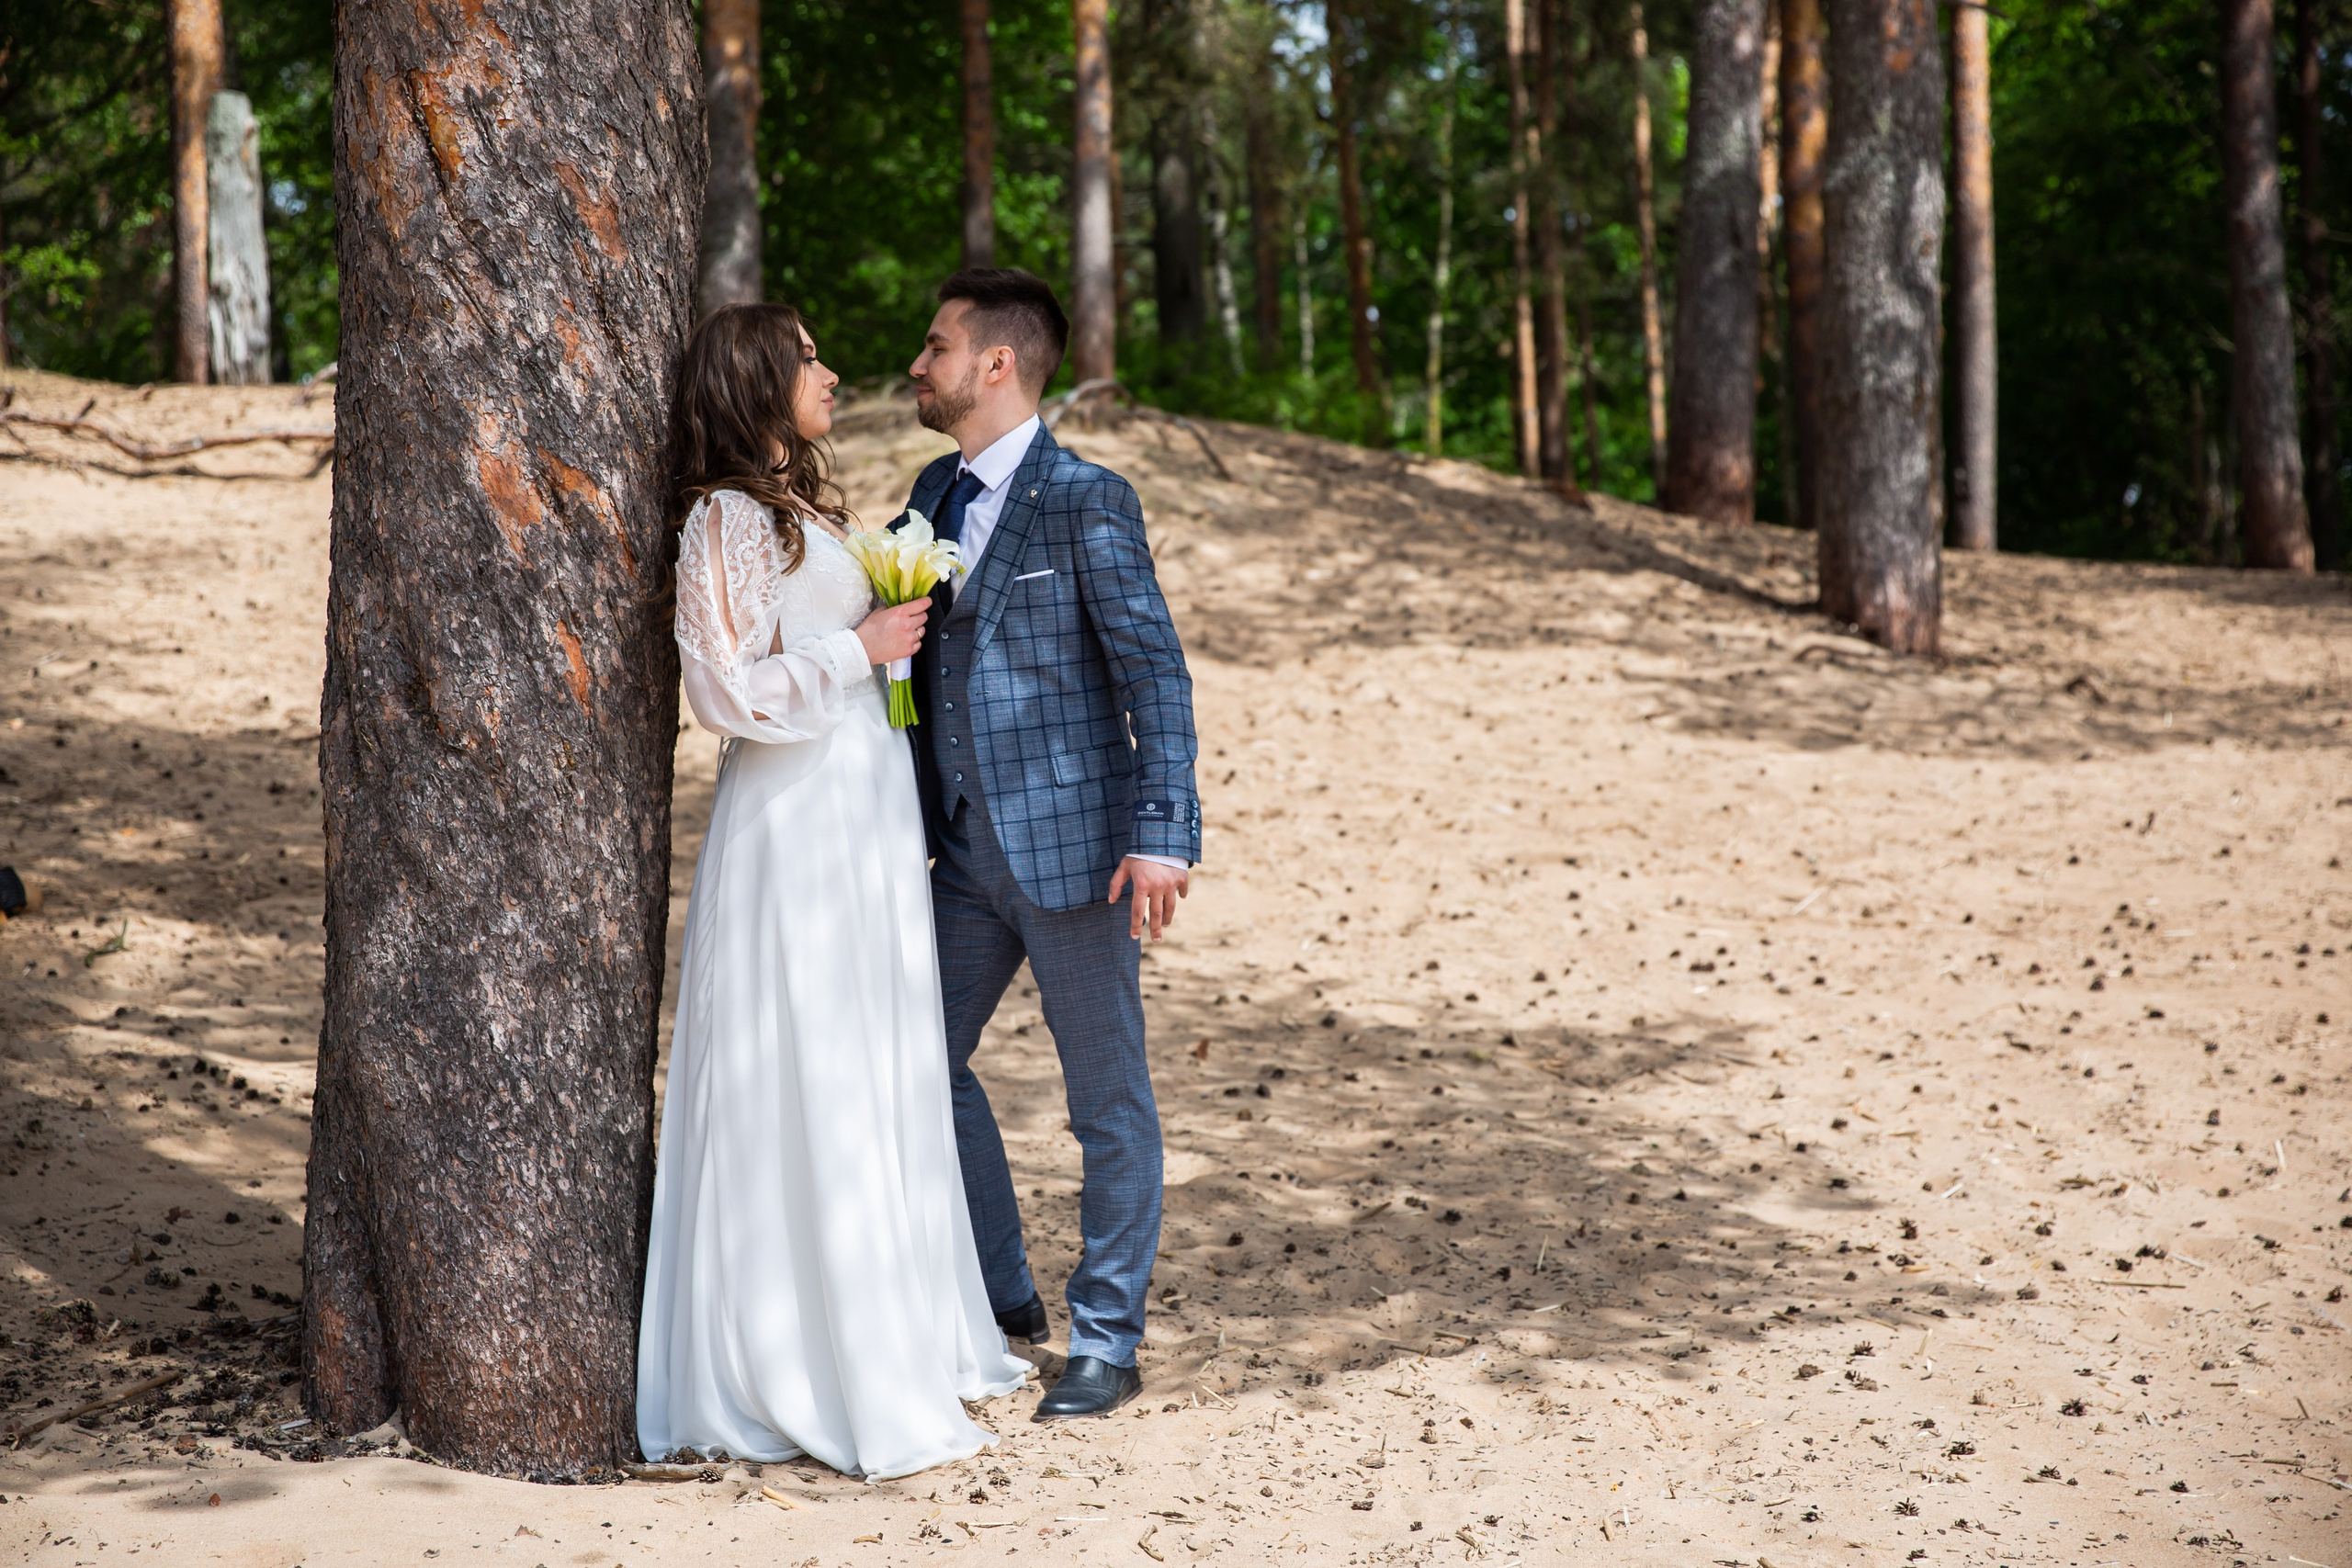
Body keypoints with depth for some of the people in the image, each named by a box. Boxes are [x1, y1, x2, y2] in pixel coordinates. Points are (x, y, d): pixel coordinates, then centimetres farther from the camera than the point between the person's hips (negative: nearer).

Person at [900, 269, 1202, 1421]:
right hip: (967, 849, 8)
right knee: (922, 1063, 13)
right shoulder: (935, 495, 11)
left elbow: (1155, 671, -15)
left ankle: (1107, 1345, 15)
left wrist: (1164, 835, -22)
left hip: (1070, 845, -8)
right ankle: (1000, 1297, 30)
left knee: (1107, 1098, 4)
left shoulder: (1086, 502, -12)